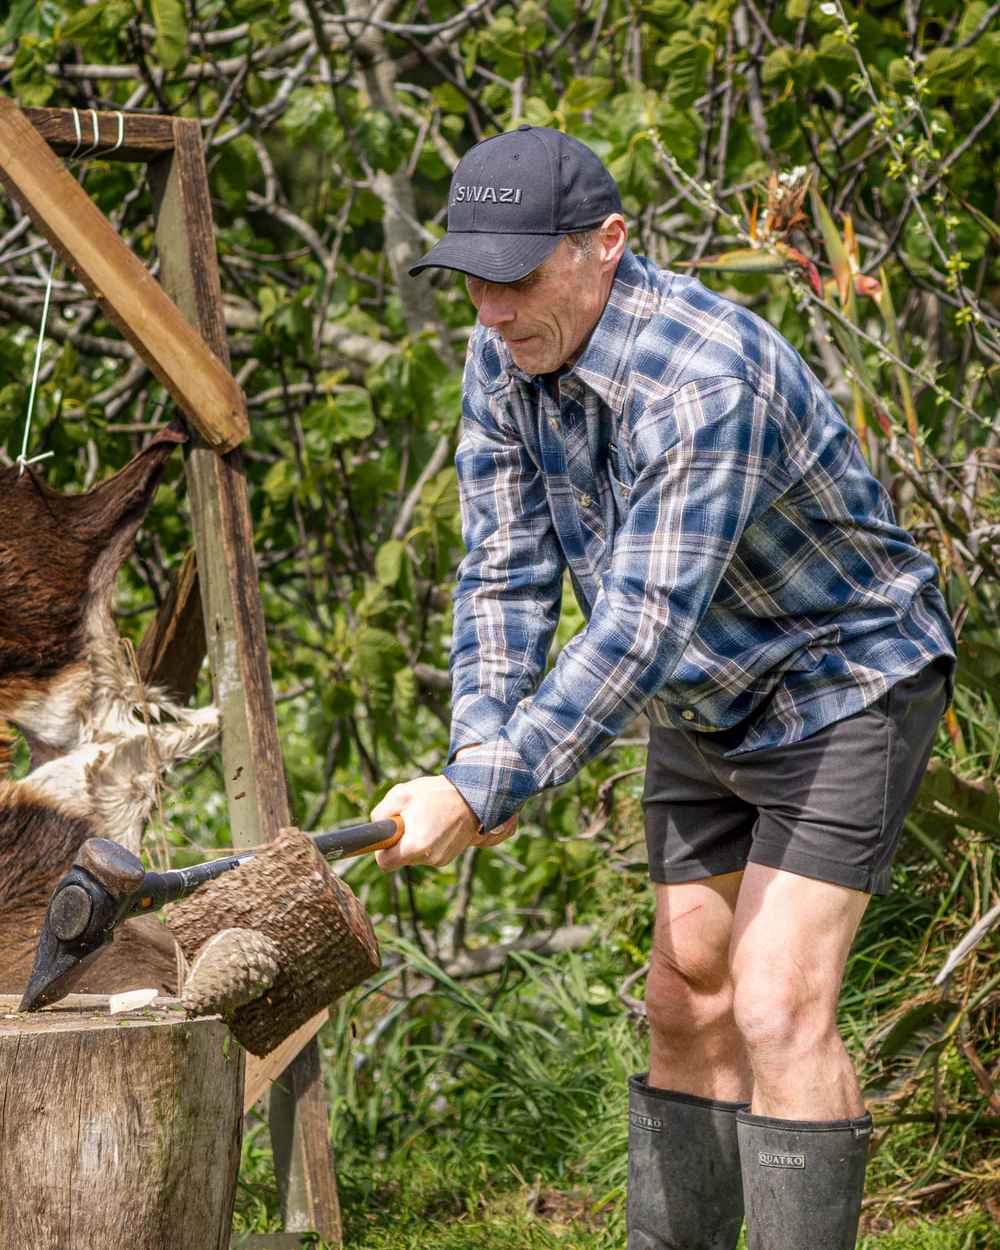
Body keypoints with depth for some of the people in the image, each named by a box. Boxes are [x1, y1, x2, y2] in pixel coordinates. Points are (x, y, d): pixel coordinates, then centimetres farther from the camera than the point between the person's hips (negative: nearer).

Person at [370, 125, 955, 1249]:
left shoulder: (707, 377, -34)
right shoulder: (502, 357, -8)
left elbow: (644, 625, -38)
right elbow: (506, 573, -6)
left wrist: (482, 792, -39)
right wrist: (478, 749, -22)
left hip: (841, 684, -8)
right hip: (706, 707, 8)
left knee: (778, 1008, -16)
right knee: (689, 1002, 12)